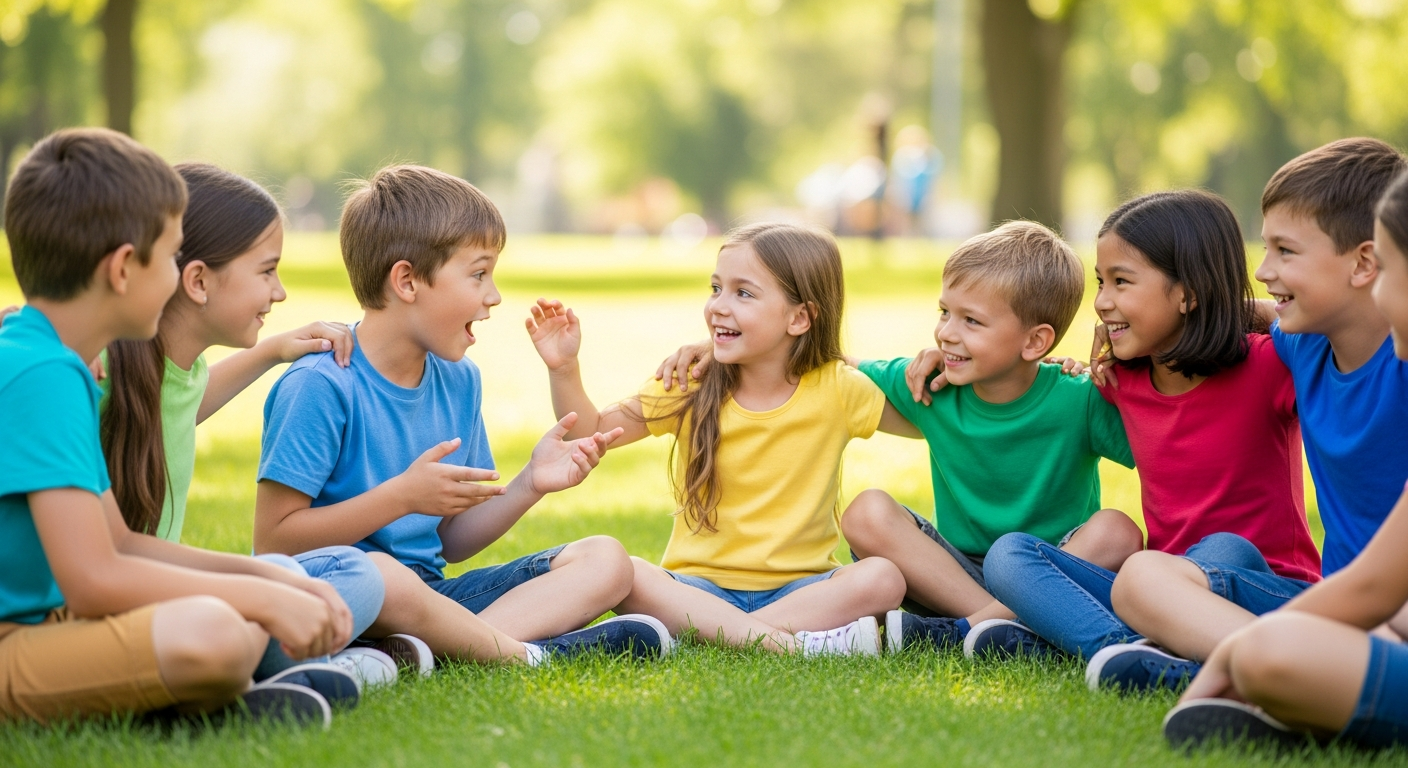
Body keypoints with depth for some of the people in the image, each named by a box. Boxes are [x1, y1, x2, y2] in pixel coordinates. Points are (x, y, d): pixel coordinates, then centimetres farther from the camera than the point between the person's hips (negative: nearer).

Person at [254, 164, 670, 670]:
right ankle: (528, 655, -20)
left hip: (427, 590, 9)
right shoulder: (321, 385, -12)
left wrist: (529, 485, 0)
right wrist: (403, 496, -20)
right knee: (379, 573, -42)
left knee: (606, 561, -3)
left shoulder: (459, 382, 12)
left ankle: (437, 647, -27)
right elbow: (272, 542, -17)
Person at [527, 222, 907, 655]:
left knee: (882, 578, -30)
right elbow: (591, 431, 3)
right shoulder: (692, 388, 2)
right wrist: (563, 368, -12)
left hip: (798, 586, 0)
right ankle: (788, 643, -38)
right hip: (702, 587, 0)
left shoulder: (837, 390, -1)